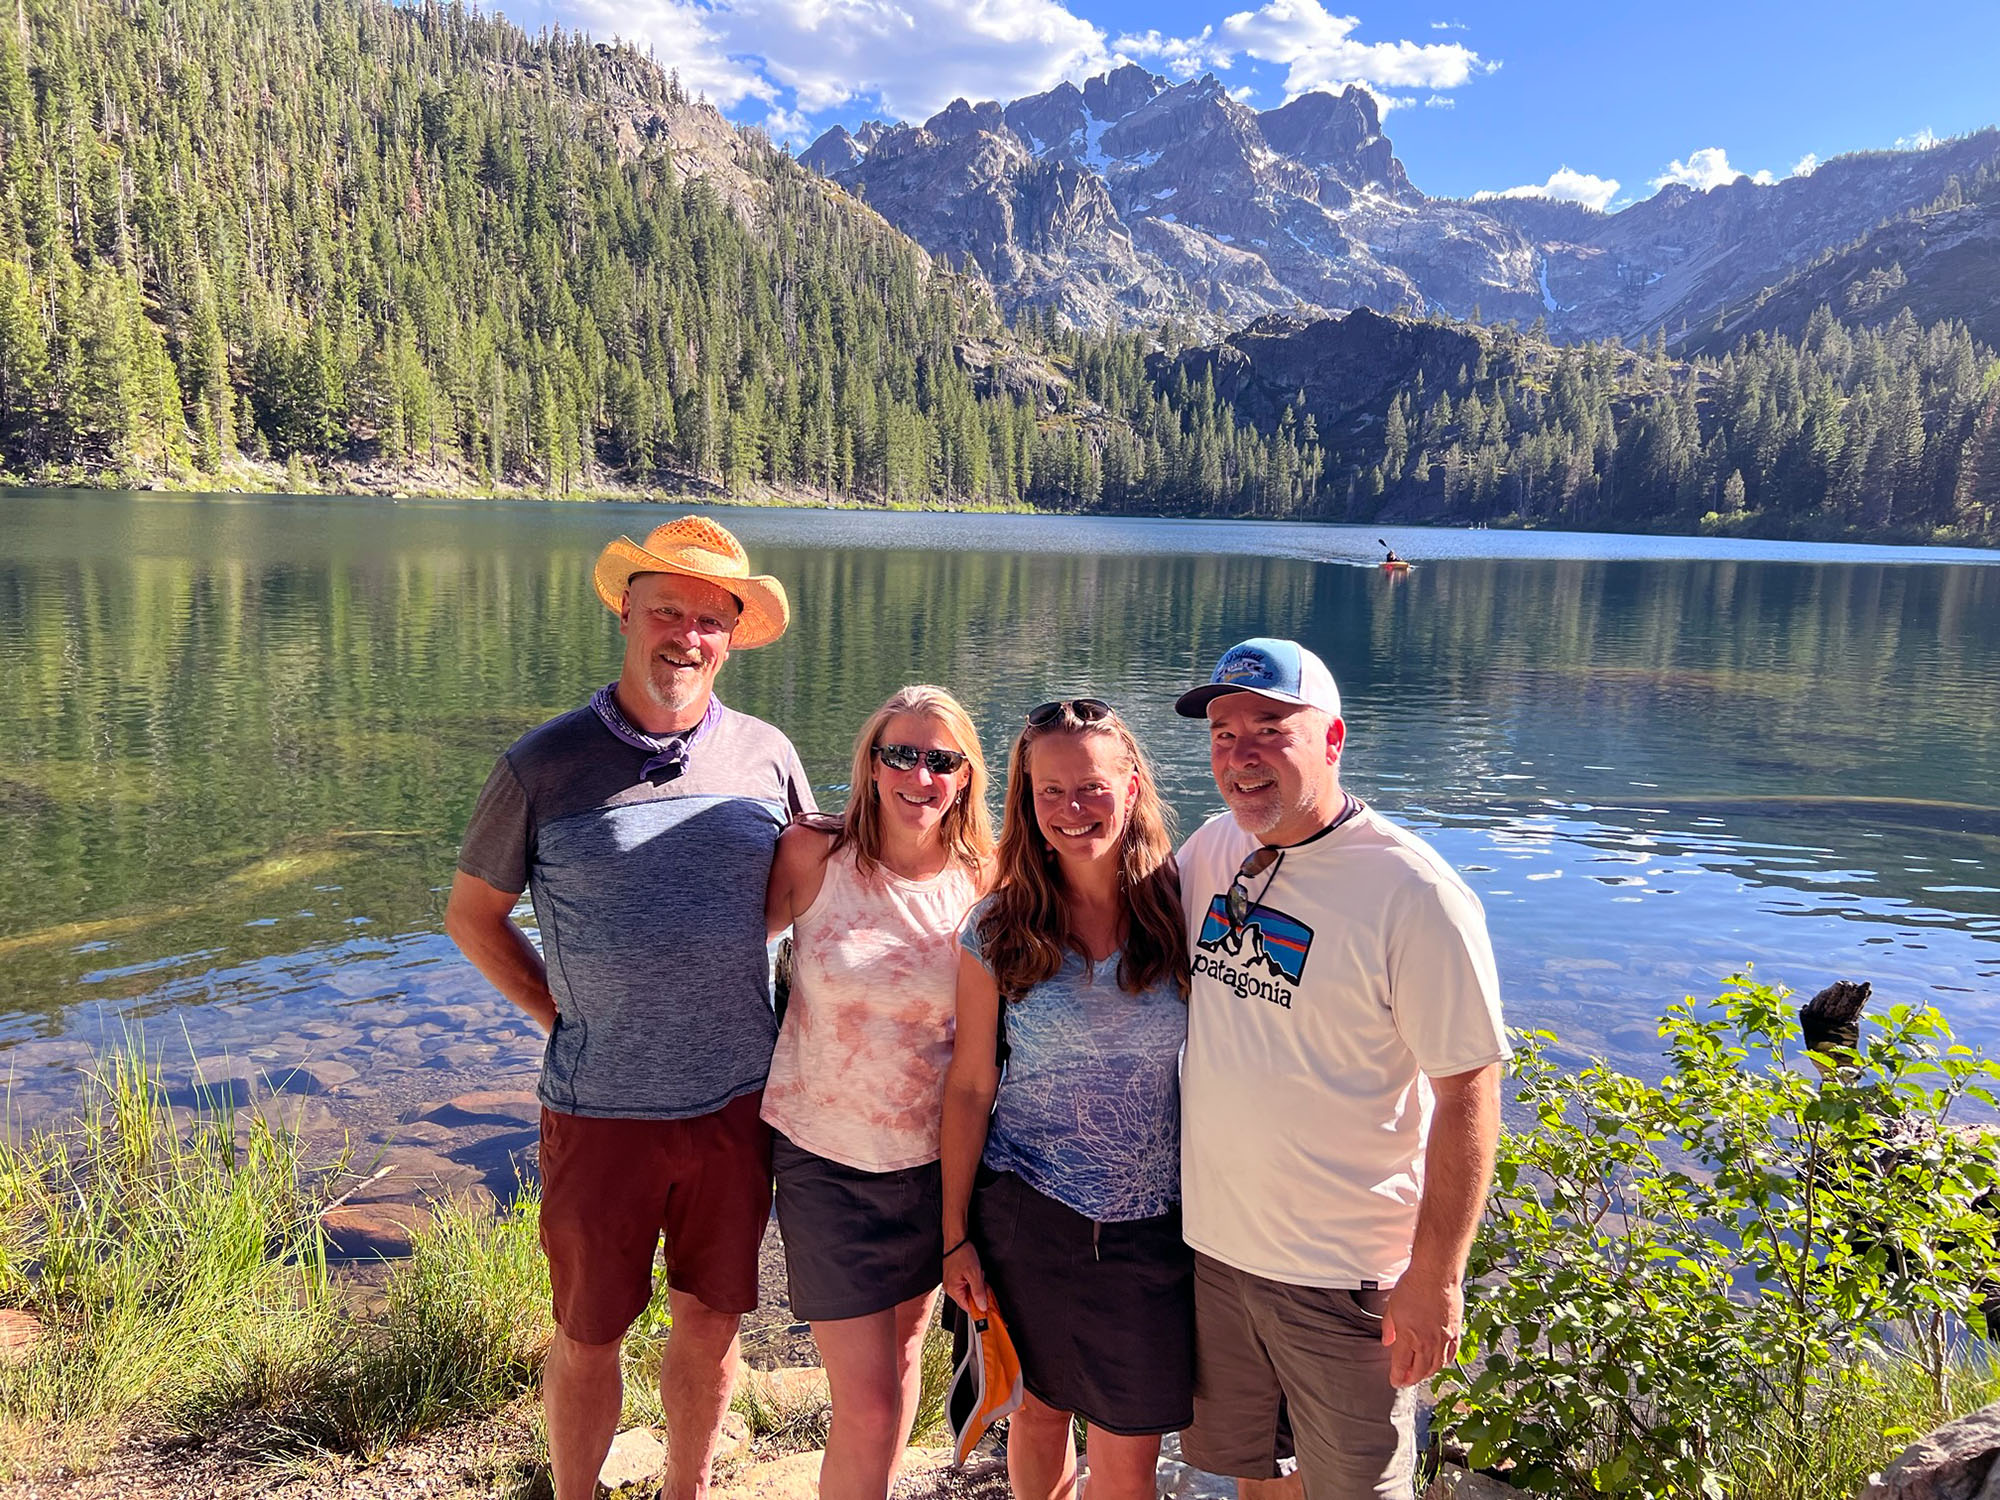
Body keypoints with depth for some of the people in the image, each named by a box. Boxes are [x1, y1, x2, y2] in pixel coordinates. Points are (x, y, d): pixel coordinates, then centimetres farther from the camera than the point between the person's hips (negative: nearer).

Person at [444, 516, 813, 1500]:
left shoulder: (766, 756, 0)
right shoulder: (543, 767, -7)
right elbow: (472, 915, 4)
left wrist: (788, 1028, 7)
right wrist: (563, 1017, -1)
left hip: (737, 1099, 2)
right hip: (601, 1110, -2)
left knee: (710, 1322, 17)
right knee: (588, 1336, 14)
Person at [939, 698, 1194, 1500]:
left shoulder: (1180, 911, -7)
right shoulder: (999, 929, -6)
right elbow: (969, 1087, -1)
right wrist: (956, 1234, 2)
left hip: (1152, 1223, 0)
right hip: (1026, 1214, 0)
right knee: (1041, 1407, 18)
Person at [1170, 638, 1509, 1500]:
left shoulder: (1413, 894, -19)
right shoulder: (1214, 848, -1)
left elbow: (1468, 1094, -17)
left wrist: (1436, 1278, -16)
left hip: (1343, 1273, -5)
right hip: (1212, 1241, 6)